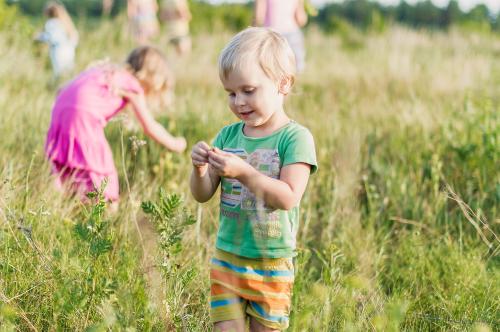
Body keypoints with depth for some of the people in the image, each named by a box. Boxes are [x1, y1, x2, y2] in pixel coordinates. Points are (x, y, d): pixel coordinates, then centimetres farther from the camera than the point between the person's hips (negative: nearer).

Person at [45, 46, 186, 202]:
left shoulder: (109, 69, 27)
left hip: (60, 108, 8)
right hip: (84, 115, -8)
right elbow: (150, 127, 8)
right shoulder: (133, 85, 7)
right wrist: (174, 144, 22)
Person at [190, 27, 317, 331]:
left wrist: (243, 172, -29)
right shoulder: (228, 135, 3)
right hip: (227, 257, 4)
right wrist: (200, 169, -16)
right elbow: (203, 195, 5)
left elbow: (288, 197, -21)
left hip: (272, 264, -4)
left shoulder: (295, 138, -11)